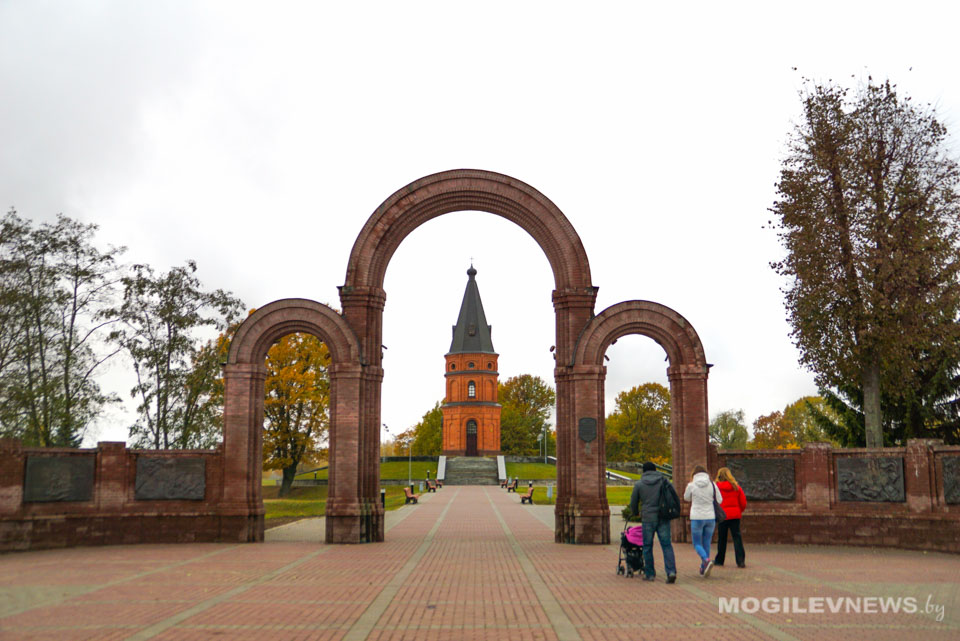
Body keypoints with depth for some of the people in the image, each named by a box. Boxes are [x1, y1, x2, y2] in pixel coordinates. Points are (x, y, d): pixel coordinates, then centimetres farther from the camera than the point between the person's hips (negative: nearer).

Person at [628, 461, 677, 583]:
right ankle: (671, 571, -12)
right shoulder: (664, 481, 7)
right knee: (666, 545, 2)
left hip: (648, 518, -2)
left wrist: (635, 513, 29)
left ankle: (649, 574, 13)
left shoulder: (639, 484, 2)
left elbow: (633, 503, 10)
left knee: (647, 547, 9)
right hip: (663, 518, 2)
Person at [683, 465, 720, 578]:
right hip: (710, 517, 3)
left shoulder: (692, 485, -6)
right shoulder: (712, 484, -1)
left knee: (697, 544, 6)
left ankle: (707, 560, -20)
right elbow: (719, 500, 4)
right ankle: (703, 568, 17)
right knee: (706, 543, 14)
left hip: (697, 518, -3)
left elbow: (686, 498, 12)